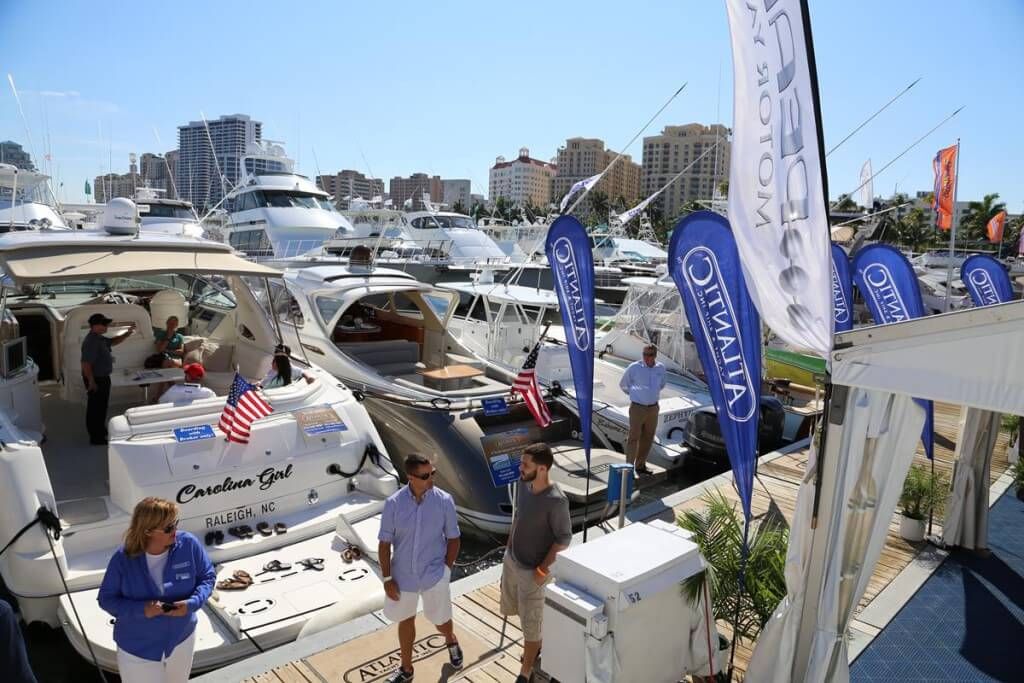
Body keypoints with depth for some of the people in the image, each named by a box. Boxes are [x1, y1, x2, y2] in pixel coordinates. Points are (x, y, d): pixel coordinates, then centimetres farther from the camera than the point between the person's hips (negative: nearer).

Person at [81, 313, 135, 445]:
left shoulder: (99, 338, 6)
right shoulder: (91, 342, -25)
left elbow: (113, 342, 24)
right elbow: (85, 364, -29)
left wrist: (128, 333, 11)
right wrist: (91, 382, -25)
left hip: (103, 378, 10)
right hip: (96, 380, -10)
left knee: (101, 406, 22)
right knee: (95, 408, 0)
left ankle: (101, 431, 38)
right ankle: (96, 438, 10)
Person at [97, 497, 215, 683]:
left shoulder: (189, 544, -19)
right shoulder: (123, 559, -22)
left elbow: (207, 577, -6)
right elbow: (106, 598, -10)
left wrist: (192, 603, -24)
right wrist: (141, 609, -27)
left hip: (181, 641, 2)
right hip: (137, 649, -2)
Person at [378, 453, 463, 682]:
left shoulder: (444, 501, -15)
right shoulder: (393, 503, -15)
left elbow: (453, 539, -3)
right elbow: (384, 543, -7)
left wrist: (446, 570, -4)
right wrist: (387, 579, -7)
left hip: (434, 575, -1)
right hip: (403, 576, 1)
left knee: (441, 621, 14)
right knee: (406, 621, 20)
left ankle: (451, 641, 51)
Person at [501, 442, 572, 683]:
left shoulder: (556, 501, -30)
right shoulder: (523, 483, -8)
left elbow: (564, 538, -20)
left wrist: (543, 569, -16)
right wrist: (508, 547, 13)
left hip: (532, 570, -8)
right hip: (511, 560, 8)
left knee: (530, 624, 9)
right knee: (510, 608, 26)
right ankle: (538, 643, 51)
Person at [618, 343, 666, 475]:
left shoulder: (660, 368, 3)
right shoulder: (634, 367, -10)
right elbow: (623, 384, 5)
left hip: (653, 408, 5)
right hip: (637, 408, -5)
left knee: (647, 438, 11)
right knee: (634, 438, -5)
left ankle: (641, 465, 24)